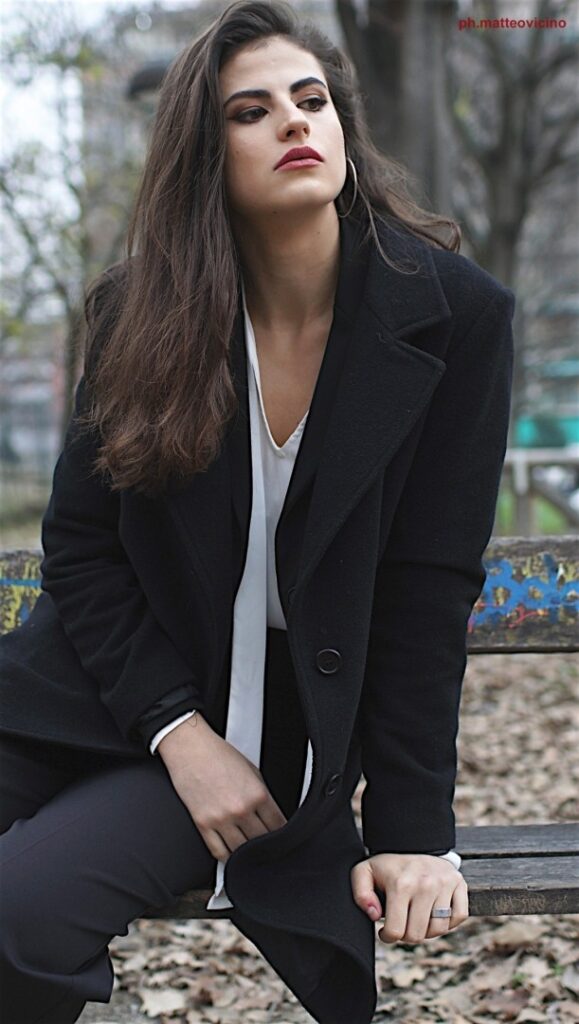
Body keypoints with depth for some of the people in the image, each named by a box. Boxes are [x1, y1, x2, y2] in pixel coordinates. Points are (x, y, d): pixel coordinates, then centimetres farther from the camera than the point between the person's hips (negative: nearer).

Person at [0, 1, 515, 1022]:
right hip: (103, 695, 3)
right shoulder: (139, 310, -4)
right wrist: (179, 732, -14)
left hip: (278, 733, -2)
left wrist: (412, 831, -12)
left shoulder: (456, 314, -11)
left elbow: (427, 590, -10)